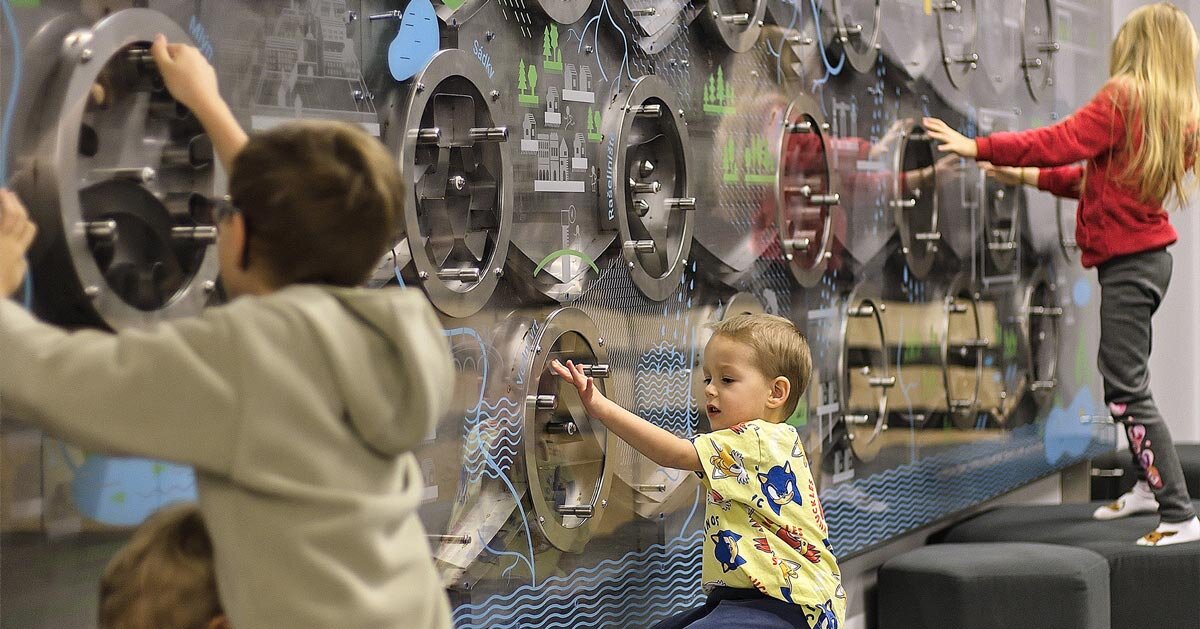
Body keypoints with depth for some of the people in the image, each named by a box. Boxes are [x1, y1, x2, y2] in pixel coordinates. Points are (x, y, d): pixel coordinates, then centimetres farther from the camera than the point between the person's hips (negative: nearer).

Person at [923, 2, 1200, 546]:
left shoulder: (1122, 97, -14)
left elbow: (1059, 142, -19)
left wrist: (979, 148, -14)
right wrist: (1033, 177, 20)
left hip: (1127, 261, -10)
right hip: (1148, 253, 10)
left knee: (1127, 386, -9)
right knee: (1123, 374, 22)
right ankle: (1149, 486, 36)